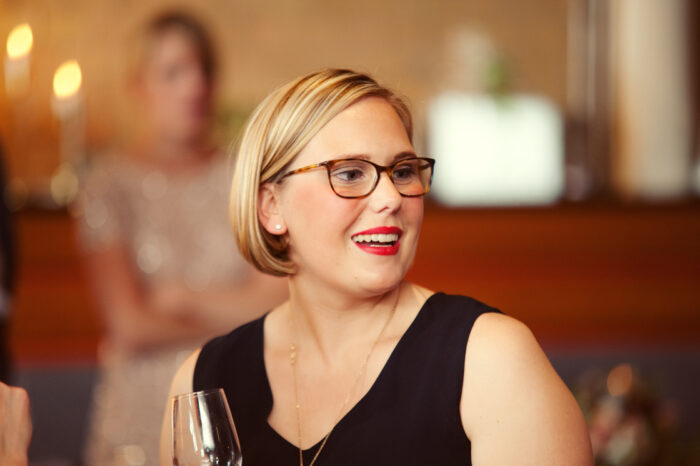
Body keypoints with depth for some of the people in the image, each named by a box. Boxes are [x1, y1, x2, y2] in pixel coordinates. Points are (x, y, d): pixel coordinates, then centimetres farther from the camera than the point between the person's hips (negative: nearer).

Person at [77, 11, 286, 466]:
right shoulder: (112, 183, -3)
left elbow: (278, 298, -3)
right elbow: (129, 324, -10)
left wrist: (183, 299, -4)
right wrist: (234, 314, -3)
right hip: (146, 412, -2)